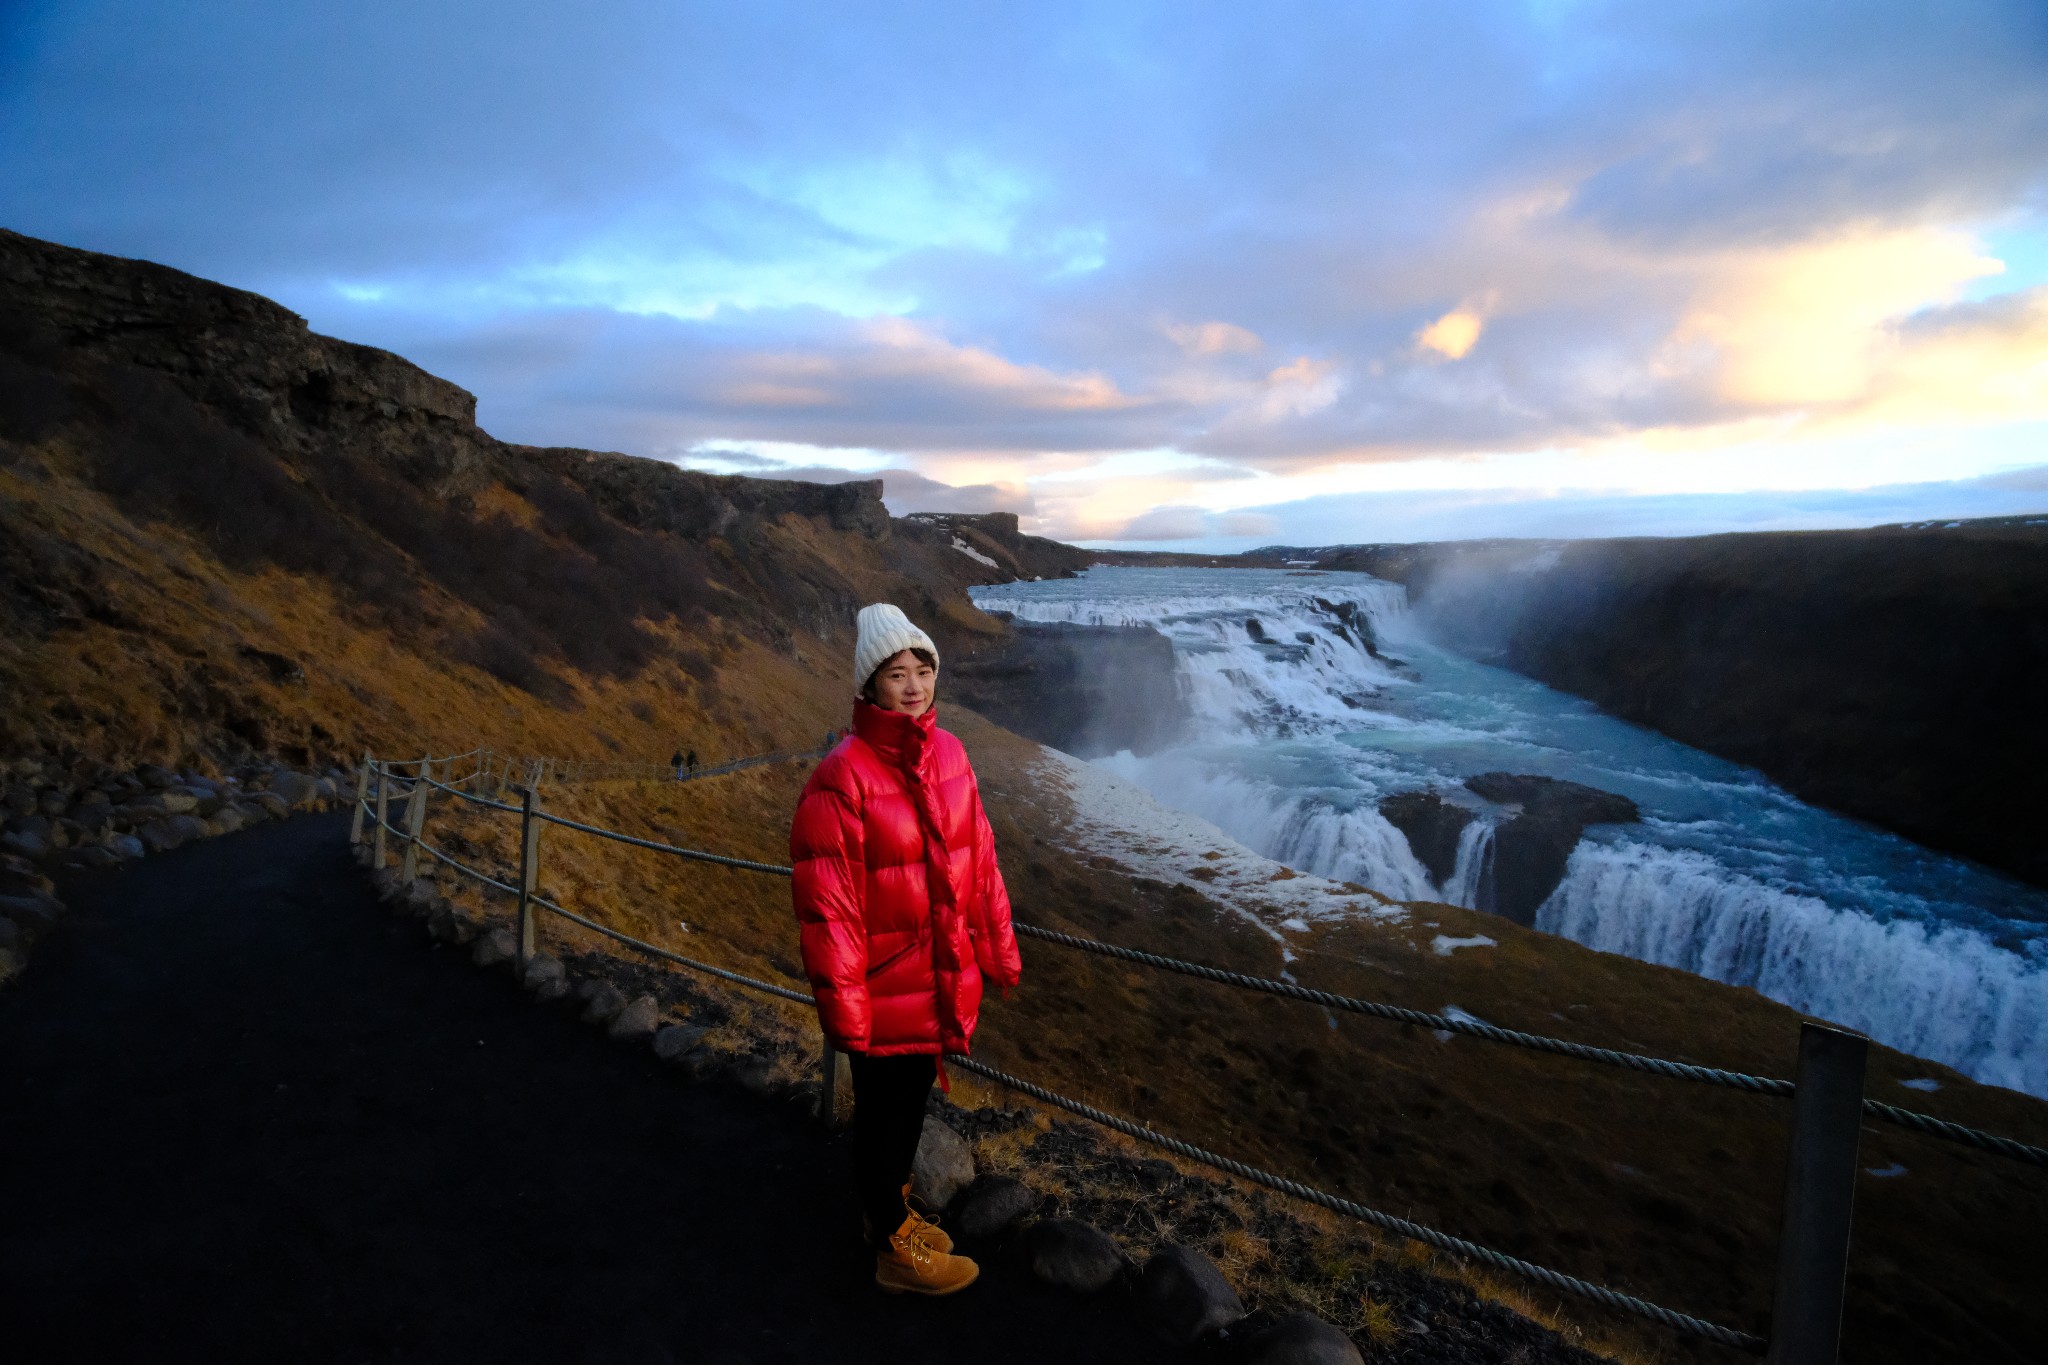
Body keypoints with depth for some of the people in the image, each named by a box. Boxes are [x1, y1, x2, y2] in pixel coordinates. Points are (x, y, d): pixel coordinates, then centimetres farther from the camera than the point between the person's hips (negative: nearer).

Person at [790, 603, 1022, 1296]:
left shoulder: (948, 753, -2)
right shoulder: (842, 777, -23)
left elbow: (978, 856, 6)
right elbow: (827, 904, -20)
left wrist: (998, 946, 11)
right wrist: (843, 1005, -17)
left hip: (943, 977, 6)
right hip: (886, 987, -6)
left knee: (914, 1098, 25)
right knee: (884, 1112, 14)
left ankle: (891, 1207, 50)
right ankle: (895, 1251, 37)